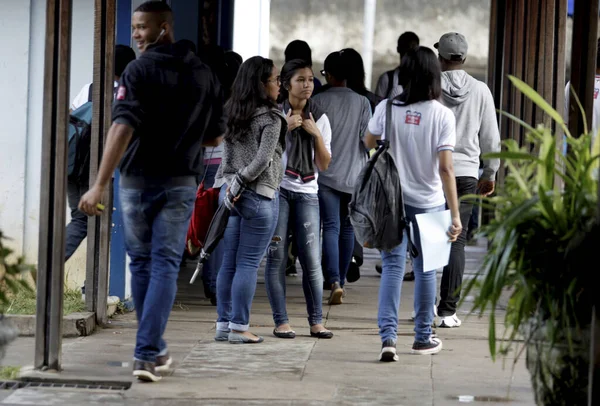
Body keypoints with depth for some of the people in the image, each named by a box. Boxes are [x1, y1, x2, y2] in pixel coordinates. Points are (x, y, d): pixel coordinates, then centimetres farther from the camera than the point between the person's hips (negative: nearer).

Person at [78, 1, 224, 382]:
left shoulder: (140, 70, -10)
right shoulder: (204, 74, 4)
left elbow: (123, 128, -21)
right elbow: (215, 137, 11)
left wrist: (100, 185, -25)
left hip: (138, 180, -2)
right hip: (180, 183, 2)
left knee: (142, 263, 13)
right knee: (165, 266, 0)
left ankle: (154, 350, 21)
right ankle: (147, 353, -13)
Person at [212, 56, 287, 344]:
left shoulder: (233, 115, 11)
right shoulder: (270, 119, -10)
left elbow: (227, 156, 9)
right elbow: (262, 160, -16)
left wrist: (231, 184, 5)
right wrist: (239, 183, -10)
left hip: (231, 193, 7)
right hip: (259, 196, -7)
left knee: (229, 263, 9)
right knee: (248, 264, -3)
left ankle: (223, 325, 13)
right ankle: (239, 327, -2)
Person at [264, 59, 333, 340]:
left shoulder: (319, 118, 10)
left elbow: (324, 164, 8)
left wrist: (316, 134, -4)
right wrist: (284, 128, -13)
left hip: (306, 192, 2)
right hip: (276, 189, -2)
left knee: (312, 260, -4)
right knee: (277, 257, -4)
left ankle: (316, 321, 3)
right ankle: (281, 321, 0)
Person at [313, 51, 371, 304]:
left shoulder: (318, 101, -4)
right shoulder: (362, 103, 0)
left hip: (326, 174, -2)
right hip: (354, 174, 2)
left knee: (331, 227, -6)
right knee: (347, 228, 14)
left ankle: (334, 282, -24)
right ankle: (340, 280, 21)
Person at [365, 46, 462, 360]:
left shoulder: (387, 108, -7)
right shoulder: (442, 116, -13)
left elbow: (368, 144, 12)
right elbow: (445, 169, -15)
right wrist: (455, 214, -12)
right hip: (428, 202, -1)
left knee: (392, 267, 2)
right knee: (425, 269, 13)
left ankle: (388, 336, -13)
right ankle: (423, 337, 25)